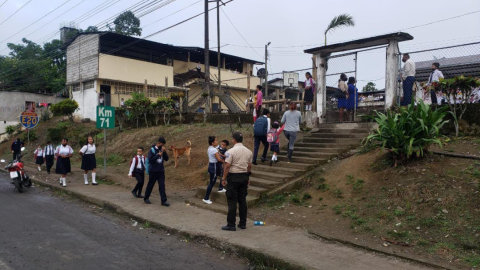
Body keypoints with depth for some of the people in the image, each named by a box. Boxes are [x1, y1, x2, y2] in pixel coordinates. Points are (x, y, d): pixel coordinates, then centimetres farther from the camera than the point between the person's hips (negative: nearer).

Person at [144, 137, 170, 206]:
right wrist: (158, 155, -20)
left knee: (162, 186, 0)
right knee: (150, 185, 9)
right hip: (153, 171, -4)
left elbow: (166, 159, 2)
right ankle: (146, 198, 26)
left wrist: (164, 152, -11)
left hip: (161, 171, 4)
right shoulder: (152, 150, -9)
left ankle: (164, 200, 0)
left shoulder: (162, 150, 7)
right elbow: (150, 160, -17)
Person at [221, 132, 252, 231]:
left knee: (232, 201, -1)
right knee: (242, 200, 11)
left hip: (233, 176, -6)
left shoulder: (231, 151, -13)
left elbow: (227, 166, -16)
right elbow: (249, 166, 10)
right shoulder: (248, 151, 5)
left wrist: (224, 178, -8)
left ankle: (231, 224, 2)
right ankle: (243, 223, 17)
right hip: (244, 176, 6)